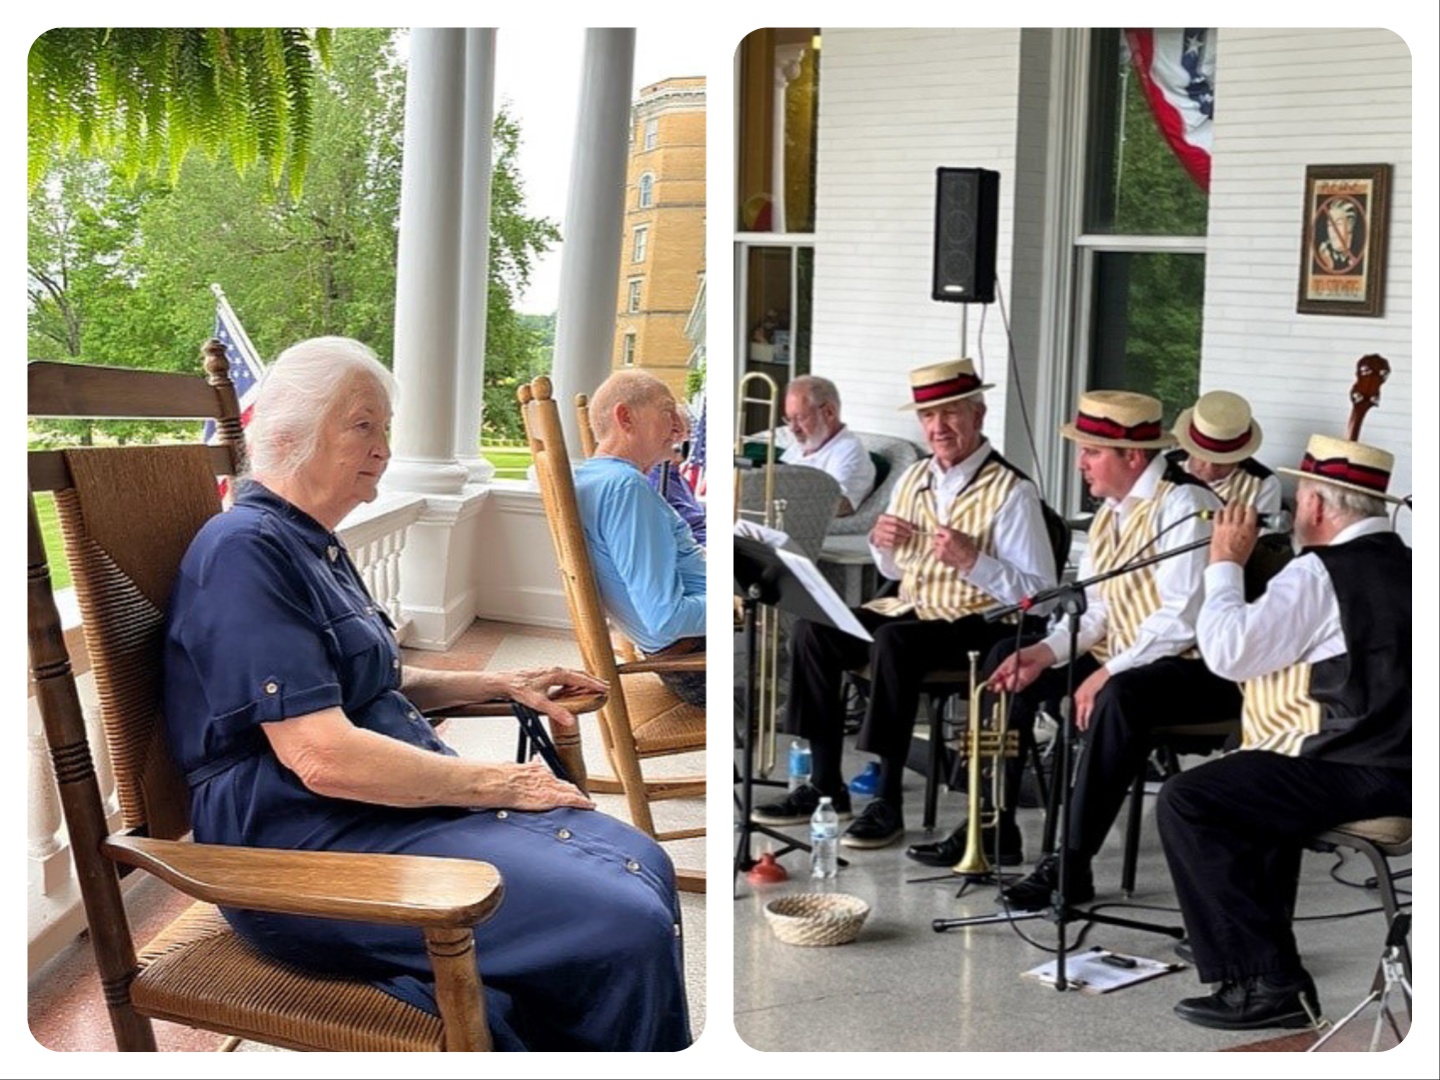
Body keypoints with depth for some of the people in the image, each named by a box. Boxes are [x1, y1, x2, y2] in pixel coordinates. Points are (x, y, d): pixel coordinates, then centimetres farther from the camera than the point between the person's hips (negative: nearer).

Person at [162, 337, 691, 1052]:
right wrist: (494, 783, -14)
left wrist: (501, 684, 20)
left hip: (401, 803, 11)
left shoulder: (314, 545, 17)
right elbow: (323, 757, -24)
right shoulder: (246, 549, -16)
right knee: (626, 927, -21)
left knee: (642, 865, 1)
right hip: (309, 846, -11)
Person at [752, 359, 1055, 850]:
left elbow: (1039, 594, -16)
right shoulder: (914, 478, 12)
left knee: (893, 640, -34)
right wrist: (881, 542, -1)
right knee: (813, 628, -10)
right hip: (910, 608, 8)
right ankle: (825, 785, -3)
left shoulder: (1011, 491, -11)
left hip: (976, 625, -8)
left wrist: (971, 560, -27)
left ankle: (887, 803, -27)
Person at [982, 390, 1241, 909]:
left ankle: (1071, 865, -32)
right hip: (1124, 659, 10)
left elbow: (1182, 620, -25)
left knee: (1120, 695, -38)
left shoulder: (1183, 505, -17)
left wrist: (1107, 674, -26)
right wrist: (1046, 652, -6)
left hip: (1193, 668, -10)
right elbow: (1092, 608, 11)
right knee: (1007, 660, 5)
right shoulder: (1111, 510, 12)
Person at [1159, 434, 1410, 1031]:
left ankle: (1267, 982, -11)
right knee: (1253, 781, 32)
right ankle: (1266, 932, 42)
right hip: (1399, 764, 10)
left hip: (1346, 774, -10)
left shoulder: (1321, 573, -15)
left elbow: (1229, 652, -17)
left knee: (1185, 801, -9)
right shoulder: (1403, 566, 14)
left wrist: (1225, 564, -4)